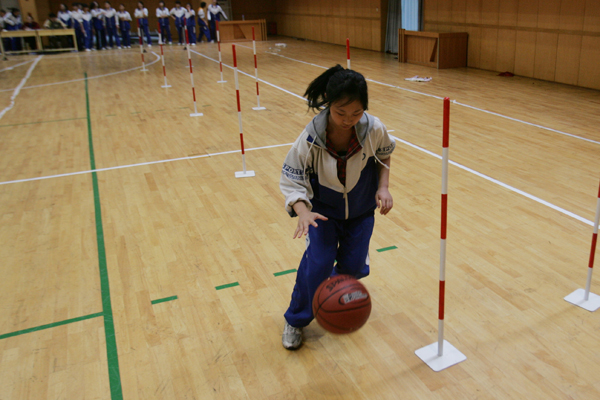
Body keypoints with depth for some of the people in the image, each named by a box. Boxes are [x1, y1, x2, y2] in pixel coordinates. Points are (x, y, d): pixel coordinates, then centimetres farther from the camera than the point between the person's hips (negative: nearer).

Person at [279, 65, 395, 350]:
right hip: (323, 210, -2)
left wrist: (383, 187, -12)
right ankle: (296, 320, 10)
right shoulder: (311, 139, -29)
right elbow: (291, 180, -22)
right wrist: (303, 212, -39)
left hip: (361, 211, 2)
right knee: (317, 262, -15)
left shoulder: (373, 129, -24)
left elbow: (385, 155, 0)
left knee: (353, 266, 3)